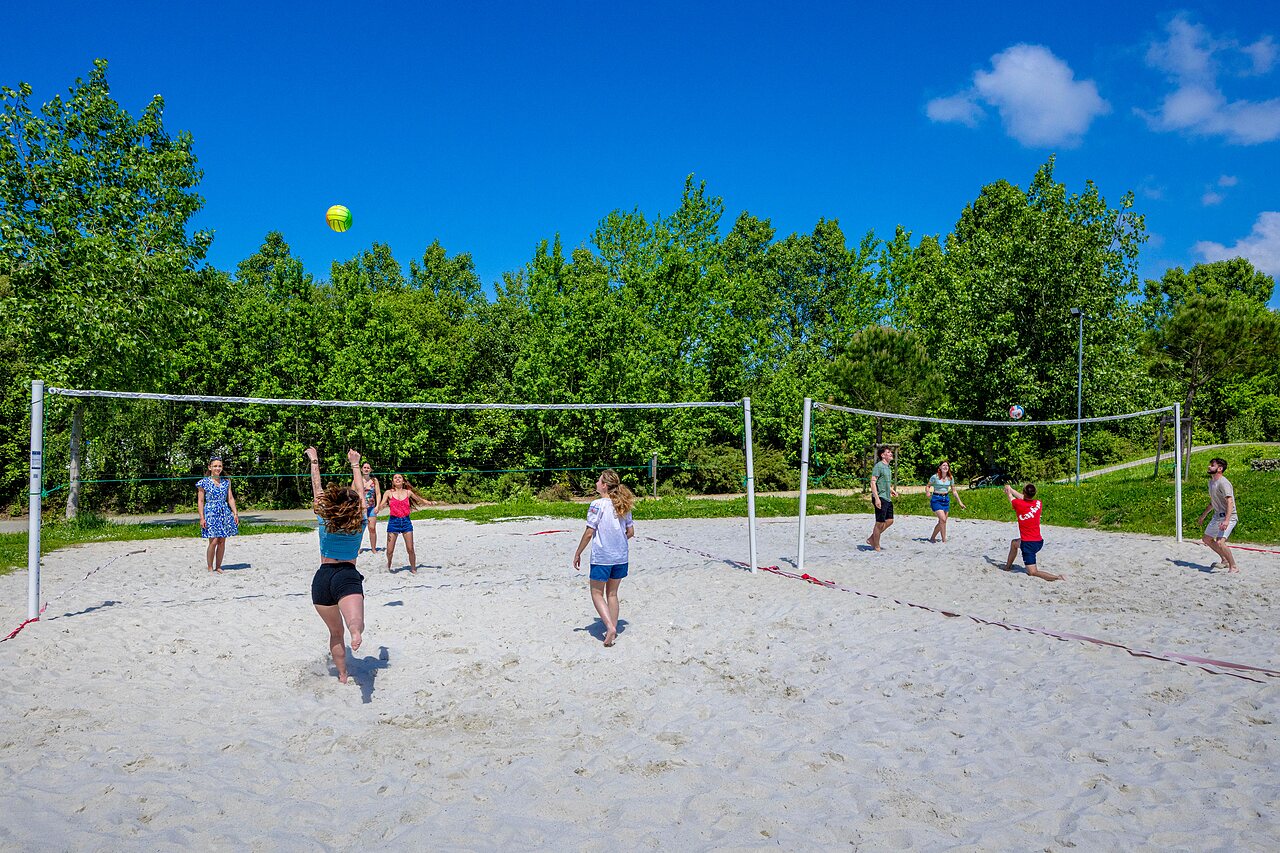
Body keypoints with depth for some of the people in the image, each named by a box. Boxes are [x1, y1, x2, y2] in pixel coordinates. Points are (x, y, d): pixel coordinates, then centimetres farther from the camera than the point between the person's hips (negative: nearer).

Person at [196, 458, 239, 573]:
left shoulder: (226, 482, 10)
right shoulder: (204, 482, -1)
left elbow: (230, 498, 12)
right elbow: (200, 501, -2)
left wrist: (235, 513, 4)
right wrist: (202, 518, -7)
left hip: (225, 513, 4)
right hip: (211, 513, -4)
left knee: (222, 541, 4)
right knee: (214, 541, -10)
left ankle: (218, 567, 13)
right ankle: (209, 568, 2)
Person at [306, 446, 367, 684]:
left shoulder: (323, 519, 2)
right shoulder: (359, 522, 0)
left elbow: (316, 488, 13)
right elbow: (360, 491, 14)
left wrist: (314, 461, 25)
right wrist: (355, 464, 27)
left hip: (322, 578, 3)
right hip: (348, 577, -3)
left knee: (335, 632, 18)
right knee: (354, 621, -26)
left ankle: (342, 676, 23)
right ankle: (356, 631, -62)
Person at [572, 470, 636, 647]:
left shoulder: (597, 505, -14)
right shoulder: (623, 506, 4)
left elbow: (589, 533, -14)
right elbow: (631, 532, 9)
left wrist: (577, 554, -4)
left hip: (601, 558, -6)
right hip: (621, 557, 6)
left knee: (597, 594, 7)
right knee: (612, 594, 17)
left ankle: (610, 627, -8)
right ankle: (613, 630, 20)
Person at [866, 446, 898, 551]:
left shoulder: (888, 468, 17)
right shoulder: (879, 466, -11)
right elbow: (873, 482, -18)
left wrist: (892, 490, 13)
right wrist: (876, 498, -25)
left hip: (888, 499, 9)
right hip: (880, 498, -9)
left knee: (889, 521, 10)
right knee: (880, 523, -4)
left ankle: (871, 539, 20)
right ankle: (877, 547, 6)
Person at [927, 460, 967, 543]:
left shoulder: (950, 478, 4)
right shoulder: (935, 477, -8)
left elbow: (954, 491, 12)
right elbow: (928, 486, 4)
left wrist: (960, 502, 12)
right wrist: (928, 492, -18)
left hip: (946, 499, 5)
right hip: (936, 499, -5)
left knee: (941, 522, 6)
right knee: (943, 519, -17)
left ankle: (932, 538, 21)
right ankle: (944, 540, -12)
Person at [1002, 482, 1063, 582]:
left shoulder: (1019, 504, -16)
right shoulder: (1038, 504, -3)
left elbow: (1010, 496, 8)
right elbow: (1025, 499, 18)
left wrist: (1008, 490, 32)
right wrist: (1011, 489, 32)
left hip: (1028, 544, -7)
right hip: (1039, 541, 7)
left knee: (1033, 573, -4)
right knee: (1014, 543, 34)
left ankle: (1058, 577, -22)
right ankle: (1008, 566, 43)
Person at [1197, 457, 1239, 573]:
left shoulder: (1223, 483, -19)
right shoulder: (1211, 481, 11)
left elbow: (1230, 502, -28)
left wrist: (1226, 520, -38)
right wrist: (1203, 516, 29)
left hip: (1228, 517, -10)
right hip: (1217, 516, 10)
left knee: (1220, 543, -22)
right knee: (1207, 539, 19)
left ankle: (1233, 567, -6)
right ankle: (1225, 560, 33)